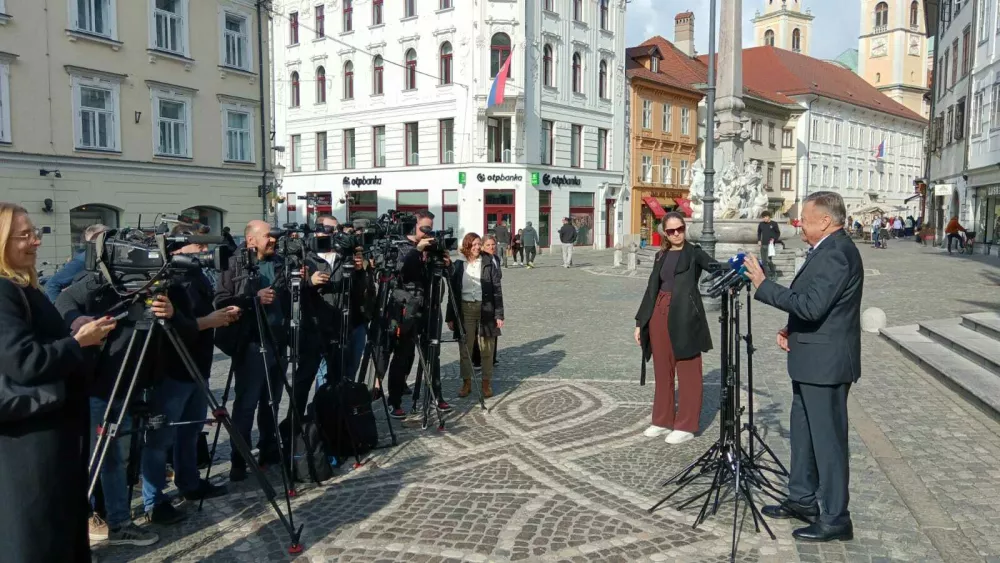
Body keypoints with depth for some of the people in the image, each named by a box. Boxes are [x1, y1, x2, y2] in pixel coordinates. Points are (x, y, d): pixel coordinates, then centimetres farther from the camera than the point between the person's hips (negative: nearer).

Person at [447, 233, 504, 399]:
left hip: (485, 309, -2)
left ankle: (486, 383, 17)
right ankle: (466, 382, 20)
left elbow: (497, 289, -2)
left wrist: (499, 314, -7)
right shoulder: (459, 264, 5)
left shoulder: (489, 262, 0)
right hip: (465, 309, 2)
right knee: (465, 348, 7)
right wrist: (450, 316, 4)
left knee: (486, 349, 4)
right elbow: (453, 291, 7)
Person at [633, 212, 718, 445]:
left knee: (687, 374, 1)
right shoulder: (661, 256, 14)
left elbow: (714, 266, -19)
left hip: (684, 318, -5)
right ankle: (663, 420, 24)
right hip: (659, 315, 5)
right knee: (662, 371, 12)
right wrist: (640, 322, 14)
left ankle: (685, 426, 9)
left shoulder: (694, 253, 0)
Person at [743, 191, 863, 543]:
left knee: (827, 439, -2)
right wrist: (792, 329, 7)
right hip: (813, 362, 11)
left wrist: (763, 285, -23)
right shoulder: (829, 249, 14)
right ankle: (802, 500, 33)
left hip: (825, 364, -11)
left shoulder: (836, 253, -20)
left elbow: (812, 305, -29)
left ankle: (835, 519, 9)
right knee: (803, 432, 20)